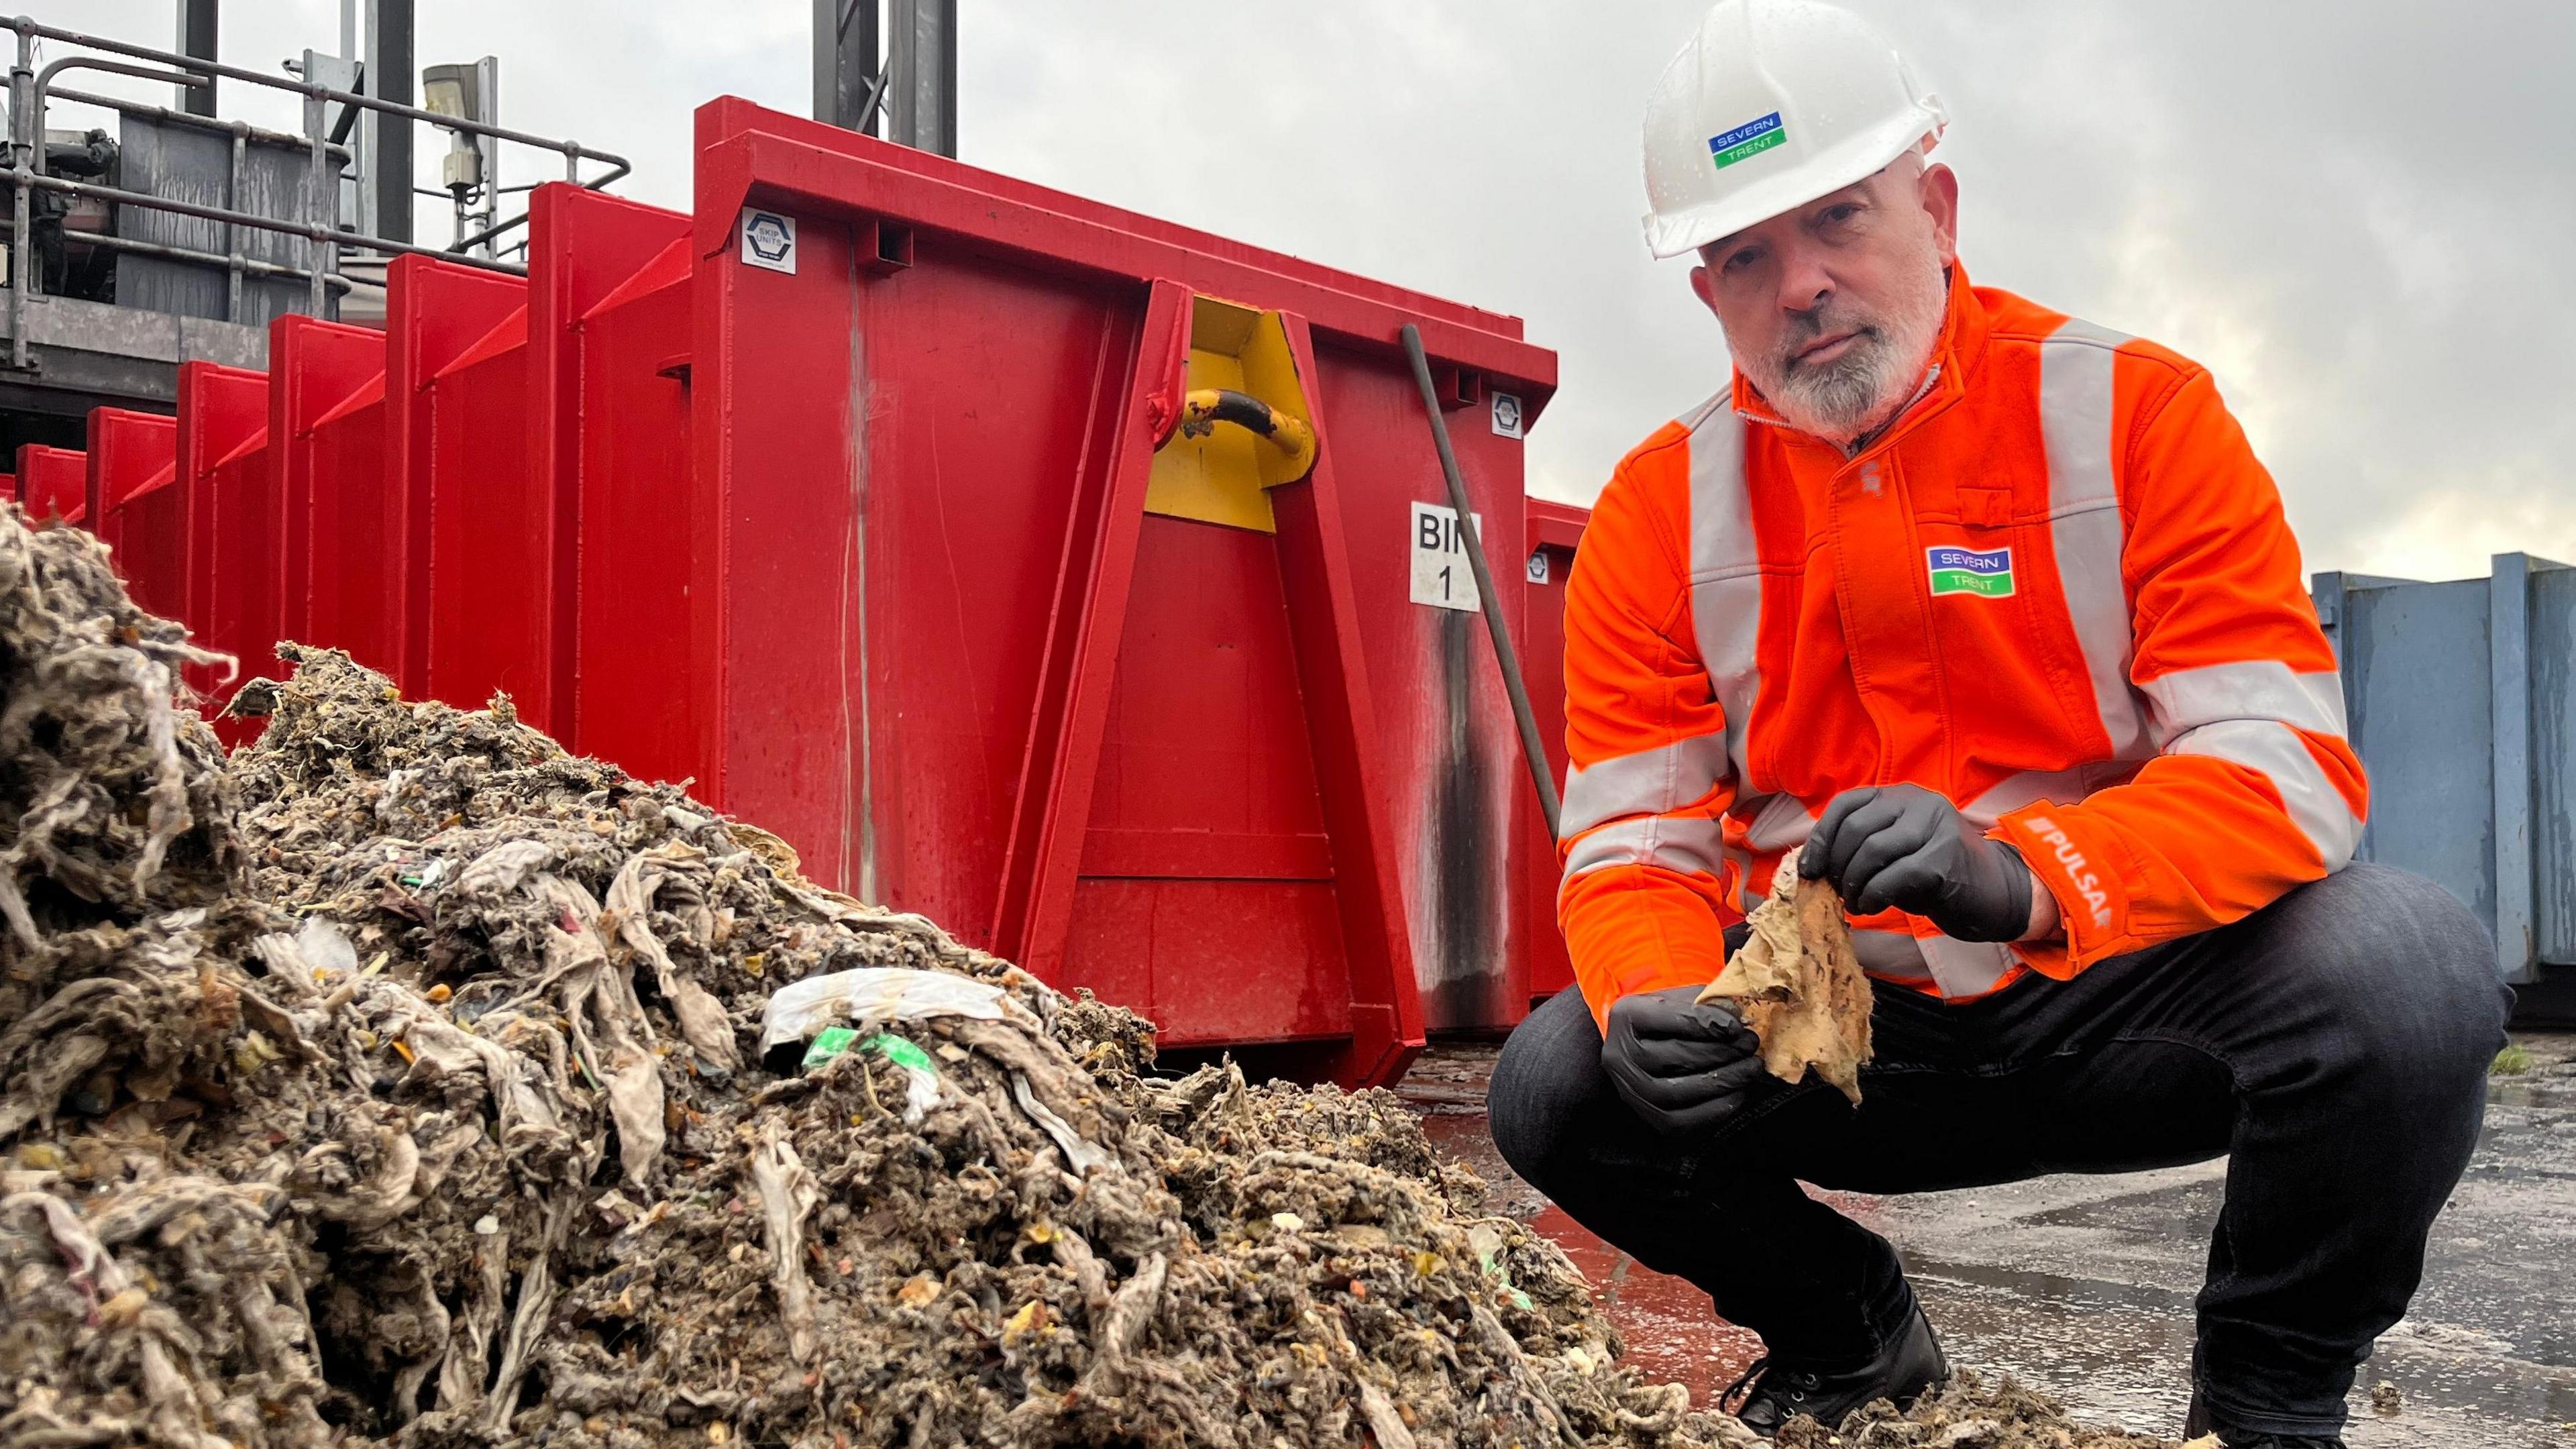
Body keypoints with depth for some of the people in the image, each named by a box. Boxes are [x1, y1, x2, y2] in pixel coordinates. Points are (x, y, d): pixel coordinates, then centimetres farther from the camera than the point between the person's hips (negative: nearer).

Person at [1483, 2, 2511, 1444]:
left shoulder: (2134, 410, -9)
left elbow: (2286, 763, -18)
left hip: (2128, 1001, -2)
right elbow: (1635, 842, -4)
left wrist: (2021, 877, -37)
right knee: (1555, 1085, -18)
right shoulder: (1661, 510, -2)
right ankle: (1851, 1333, 14)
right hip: (1850, 1026, 3)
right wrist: (1656, 1006, -28)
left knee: (2407, 964, -30)